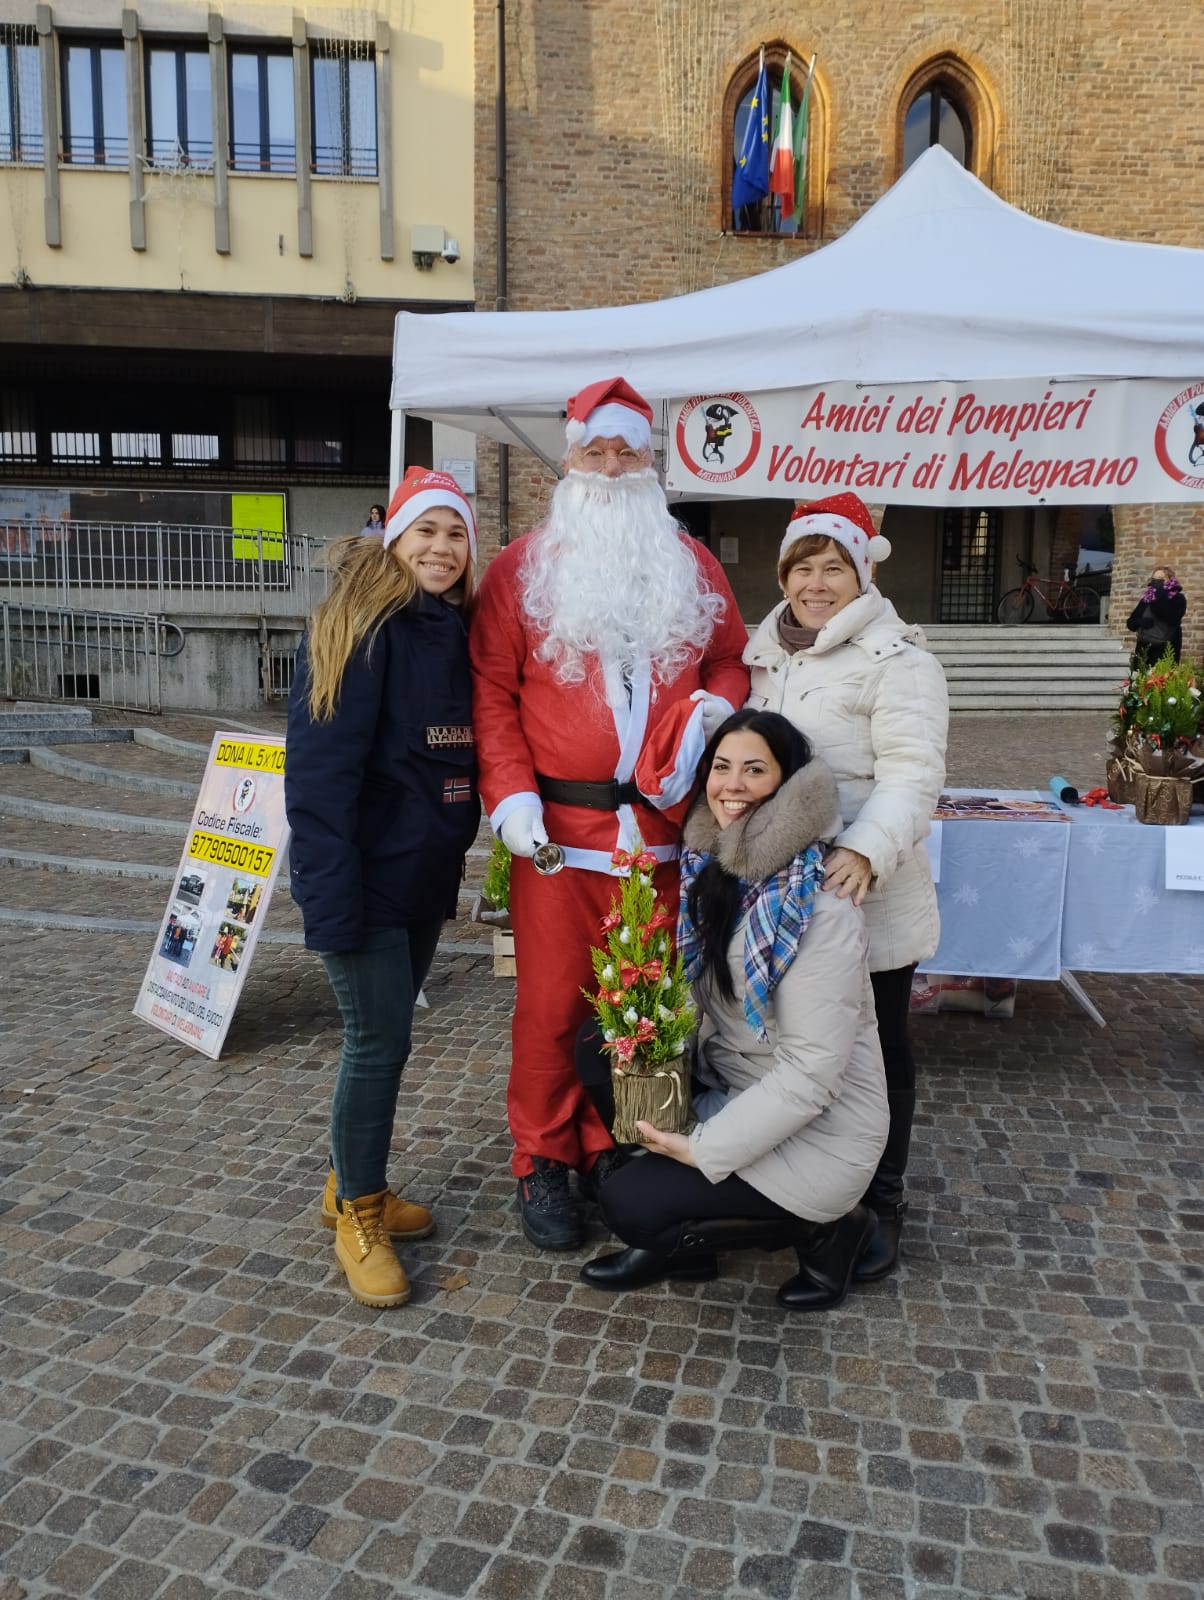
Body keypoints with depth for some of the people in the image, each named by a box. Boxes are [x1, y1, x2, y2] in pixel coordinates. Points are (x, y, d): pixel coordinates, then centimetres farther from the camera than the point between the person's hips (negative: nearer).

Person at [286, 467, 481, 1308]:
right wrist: (329, 890, -24)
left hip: (426, 871, 7)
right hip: (366, 874, -7)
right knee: (381, 1036, -2)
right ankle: (358, 1216, 17)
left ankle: (355, 1184, 33)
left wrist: (457, 848, 5)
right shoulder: (359, 630, -14)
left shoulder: (457, 632, 9)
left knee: (386, 1032, 16)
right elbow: (319, 765, -19)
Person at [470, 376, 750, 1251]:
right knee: (553, 1003, 5)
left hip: (664, 829, 3)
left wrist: (718, 703, -7)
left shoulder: (693, 566, 12)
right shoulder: (521, 568, 4)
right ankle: (544, 1162, 22)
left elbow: (731, 660, 17)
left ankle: (613, 1147, 30)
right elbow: (492, 689, 0)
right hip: (558, 828, -2)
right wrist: (511, 795, -11)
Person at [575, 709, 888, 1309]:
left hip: (815, 1131, -7)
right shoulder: (714, 867, -1)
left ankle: (821, 1228, 5)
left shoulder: (819, 906, -24)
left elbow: (812, 1071, -24)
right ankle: (678, 1241, 6)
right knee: (599, 1048, -6)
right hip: (733, 1088, 8)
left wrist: (705, 1149, -21)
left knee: (626, 1205, -12)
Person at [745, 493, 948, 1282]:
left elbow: (911, 775, -18)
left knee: (875, 1048, 8)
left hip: (867, 895, -6)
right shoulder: (770, 656, 13)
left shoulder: (897, 661, -9)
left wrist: (866, 851, -33)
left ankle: (878, 1207, 24)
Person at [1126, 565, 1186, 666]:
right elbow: (1130, 623, 13)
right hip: (1143, 651, 5)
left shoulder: (1178, 599, 1)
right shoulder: (1147, 598, 13)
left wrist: (1159, 597, -17)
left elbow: (1171, 618, -19)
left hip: (1166, 651, -5)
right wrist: (1141, 622, -9)